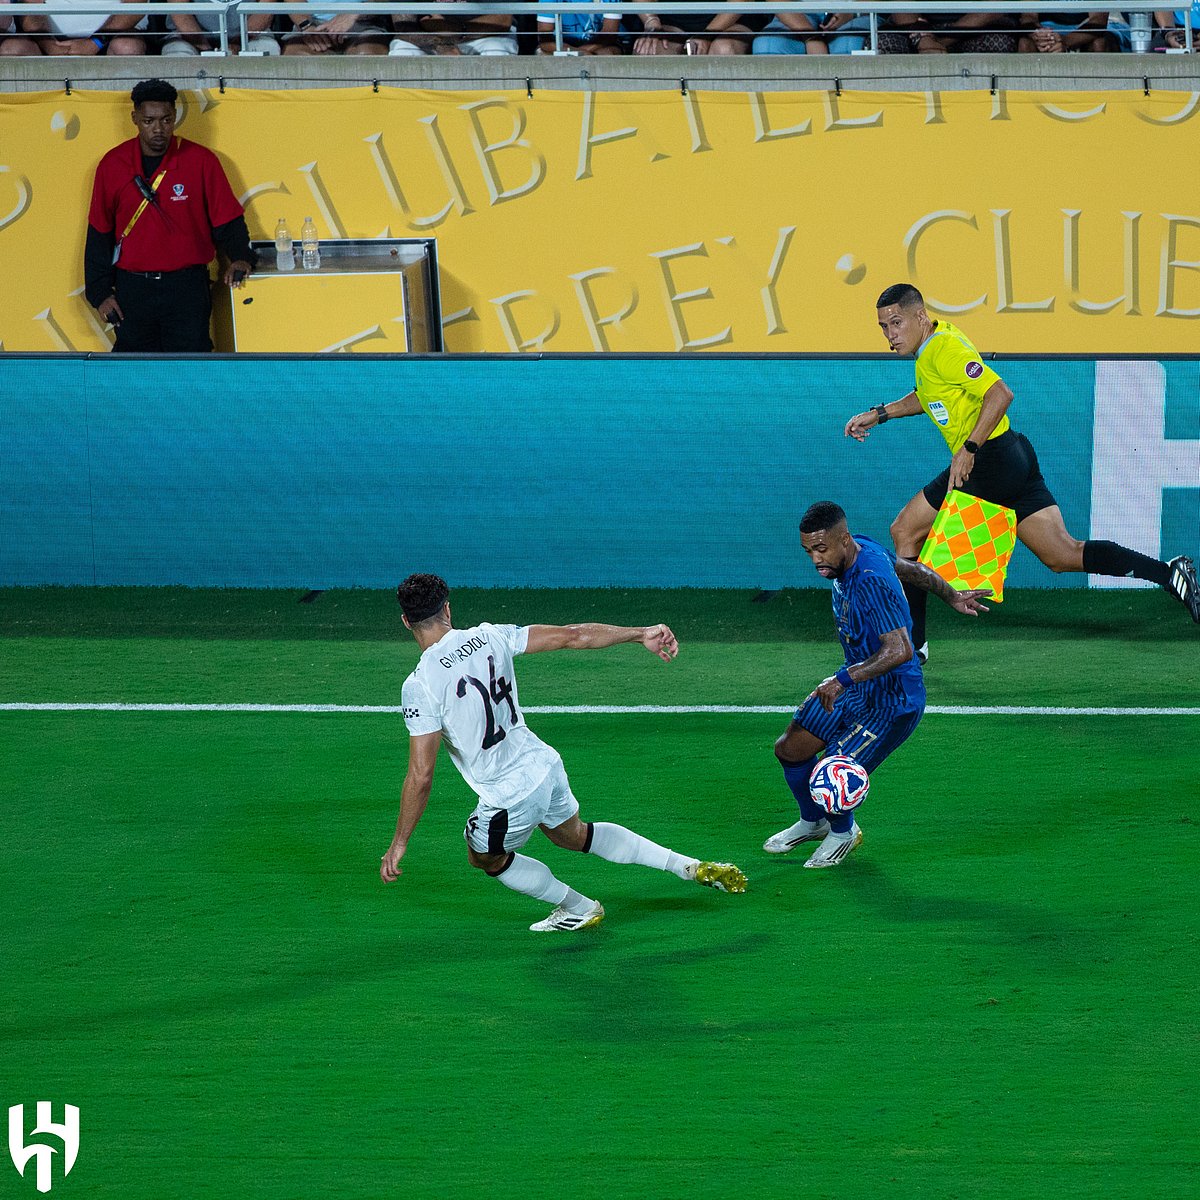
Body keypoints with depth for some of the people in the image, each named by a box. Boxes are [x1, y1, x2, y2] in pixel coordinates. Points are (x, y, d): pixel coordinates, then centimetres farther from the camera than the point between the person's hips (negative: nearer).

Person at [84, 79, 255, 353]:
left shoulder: (201, 161, -3)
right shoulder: (113, 164, 2)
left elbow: (226, 220, 3)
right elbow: (99, 235, 9)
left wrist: (240, 257, -16)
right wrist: (100, 292, 5)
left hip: (186, 288, -2)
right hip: (132, 287, 2)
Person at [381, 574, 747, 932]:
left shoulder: (421, 686, -18)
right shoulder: (489, 637, -3)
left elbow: (420, 776, -19)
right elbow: (572, 636, 0)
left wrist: (399, 843, -9)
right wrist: (641, 634, 9)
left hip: (509, 797, -6)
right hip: (545, 765, 6)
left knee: (486, 858, 28)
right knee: (573, 834, 34)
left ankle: (579, 908, 36)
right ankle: (693, 867, 35)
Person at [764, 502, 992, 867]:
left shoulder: (871, 583, -33)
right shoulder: (864, 549, -5)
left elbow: (900, 650, -42)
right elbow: (912, 570, 13)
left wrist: (844, 678, -50)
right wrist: (952, 597, 31)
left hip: (890, 703, -10)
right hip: (856, 685, 10)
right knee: (790, 748, 14)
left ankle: (843, 832, 22)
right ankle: (813, 822, 42)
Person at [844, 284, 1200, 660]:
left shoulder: (943, 350, -15)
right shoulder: (937, 339, 16)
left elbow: (1000, 394, -25)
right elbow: (930, 396, 34)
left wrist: (968, 449, -24)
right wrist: (878, 414, 28)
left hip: (989, 461, -10)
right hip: (1015, 459, 10)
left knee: (905, 531, 1)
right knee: (1063, 555, 4)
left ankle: (910, 641, 3)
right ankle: (1169, 573, -5)